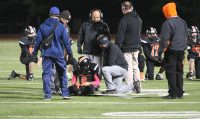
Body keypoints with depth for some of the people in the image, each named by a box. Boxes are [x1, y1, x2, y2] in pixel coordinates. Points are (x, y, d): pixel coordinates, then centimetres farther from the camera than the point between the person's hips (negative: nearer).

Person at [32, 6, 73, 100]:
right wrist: (69, 53, 4)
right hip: (58, 54, -1)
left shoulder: (42, 26, 2)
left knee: (46, 74, 3)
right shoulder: (61, 27, -4)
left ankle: (47, 95, -2)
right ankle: (65, 93, 9)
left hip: (46, 54, 1)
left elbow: (38, 40, 5)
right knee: (62, 74, 10)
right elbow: (66, 41, -3)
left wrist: (35, 52, 12)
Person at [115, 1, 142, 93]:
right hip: (136, 47, 7)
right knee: (135, 67, 15)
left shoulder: (124, 20, -16)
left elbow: (120, 36, -16)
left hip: (127, 48, -7)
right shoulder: (138, 19, 10)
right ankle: (137, 86, 14)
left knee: (128, 68, -4)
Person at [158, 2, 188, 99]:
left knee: (171, 72, -3)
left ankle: (173, 93, -6)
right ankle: (180, 93, 14)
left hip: (171, 50, -7)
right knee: (179, 72, 13)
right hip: (181, 50, 8)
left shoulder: (168, 23, -14)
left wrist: (160, 52, -12)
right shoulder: (183, 22, 12)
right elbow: (185, 37, 19)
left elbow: (165, 40, -17)